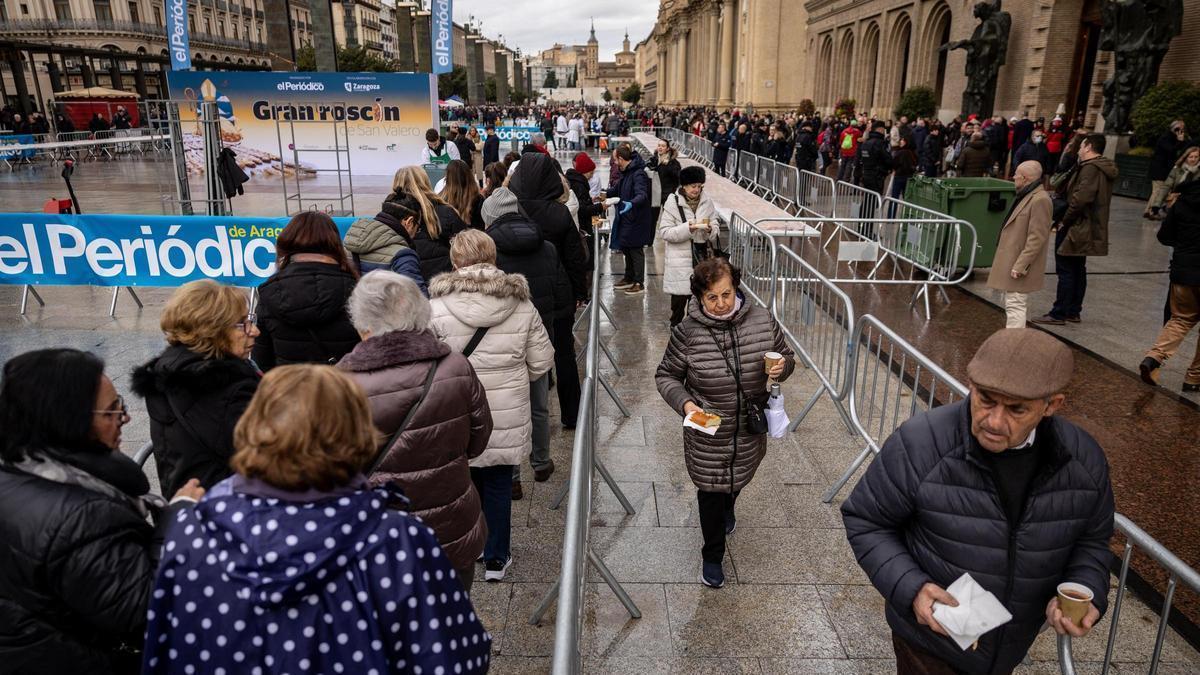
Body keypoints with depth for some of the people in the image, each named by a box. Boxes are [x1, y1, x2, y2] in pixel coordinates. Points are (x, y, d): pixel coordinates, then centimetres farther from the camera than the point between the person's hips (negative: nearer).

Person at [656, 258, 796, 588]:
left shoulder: (762, 320, -12)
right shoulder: (687, 332, -19)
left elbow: (786, 355, 4)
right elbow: (666, 376, -6)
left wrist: (782, 367, -19)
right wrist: (684, 402, -24)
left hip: (750, 432, 3)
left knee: (737, 480, 28)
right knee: (711, 492, 11)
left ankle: (727, 508, 64)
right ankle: (712, 556, 35)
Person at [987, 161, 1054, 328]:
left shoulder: (1040, 200, -18)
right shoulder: (1025, 196, 15)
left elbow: (1036, 238, -22)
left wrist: (1020, 265, -23)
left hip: (1019, 268, -11)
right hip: (1011, 262, 11)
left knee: (1015, 305, -10)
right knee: (1010, 305, 17)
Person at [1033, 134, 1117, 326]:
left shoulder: (1090, 168, -18)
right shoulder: (1104, 169, 14)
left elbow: (1081, 199, -28)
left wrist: (1065, 220, -16)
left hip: (1076, 228, -10)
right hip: (1089, 229, 10)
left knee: (1066, 270, -5)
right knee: (1078, 270, 15)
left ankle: (1058, 314, -2)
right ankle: (1073, 311, 23)